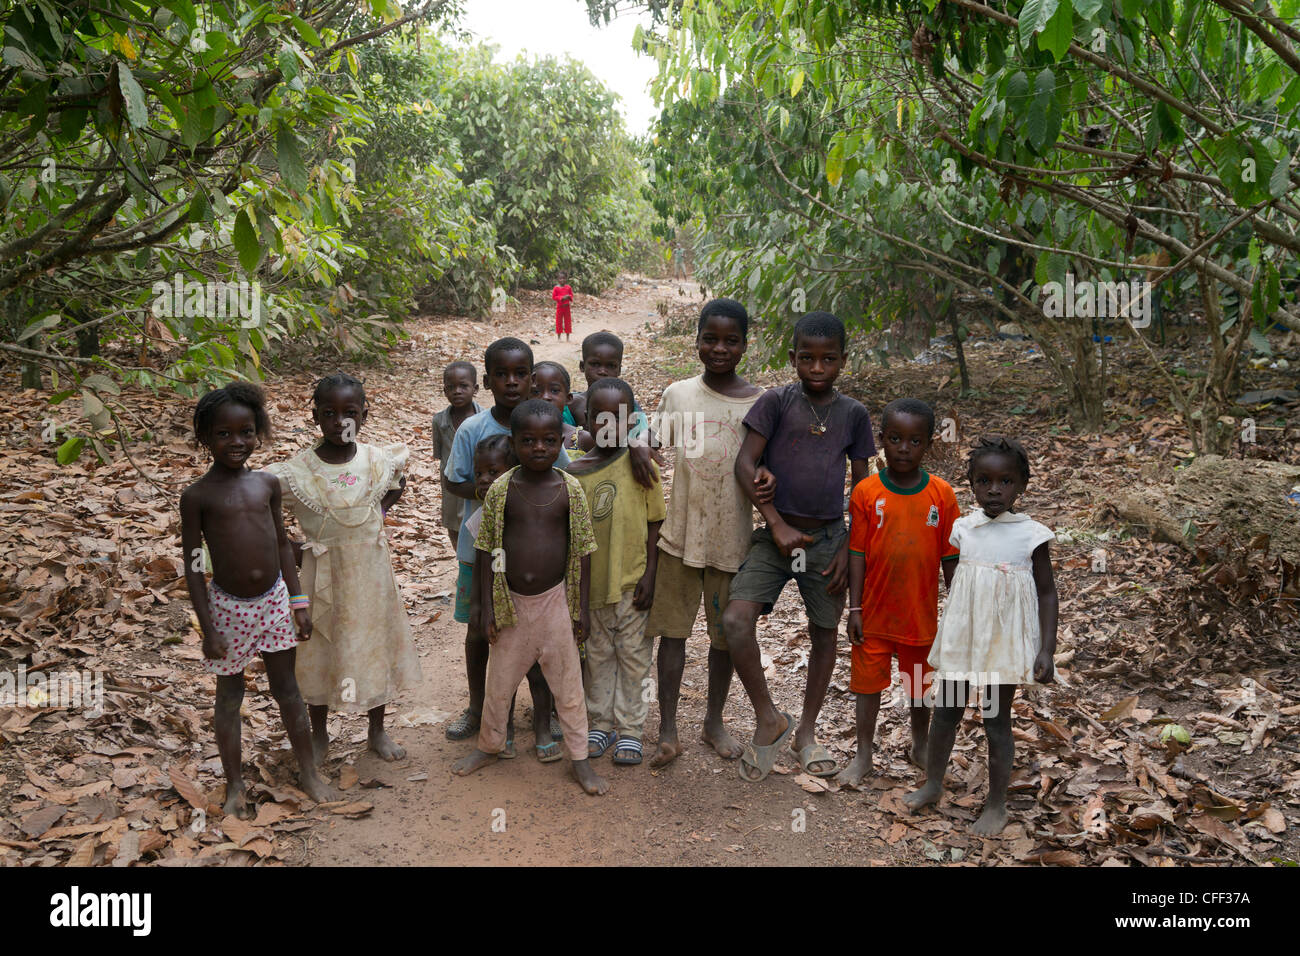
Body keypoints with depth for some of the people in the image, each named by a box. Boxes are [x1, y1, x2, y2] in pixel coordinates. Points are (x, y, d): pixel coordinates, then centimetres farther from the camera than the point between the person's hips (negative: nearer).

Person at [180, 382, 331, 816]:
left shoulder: (267, 483, 1)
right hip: (228, 606, -3)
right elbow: (193, 565, -7)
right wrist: (208, 628, -10)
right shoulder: (197, 496, -10)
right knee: (229, 695, 12)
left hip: (274, 599, 3)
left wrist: (299, 600, 6)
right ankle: (235, 785, 27)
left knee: (287, 688, 14)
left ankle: (309, 772, 27)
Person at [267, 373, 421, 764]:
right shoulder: (298, 470, -17)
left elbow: (397, 484, 15)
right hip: (323, 574, -2)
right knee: (320, 650, 13)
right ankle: (319, 734, 36)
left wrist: (380, 514, 1)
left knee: (375, 645, 15)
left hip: (371, 571, 2)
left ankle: (377, 731, 36)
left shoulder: (379, 460, -8)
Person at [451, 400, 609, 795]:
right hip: (511, 601, 1)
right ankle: (489, 745, 39)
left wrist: (582, 607, -2)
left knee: (567, 683, 9)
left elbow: (582, 550, -1)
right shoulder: (501, 489, -7)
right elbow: (487, 549, -2)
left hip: (555, 600, -1)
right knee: (499, 680, 16)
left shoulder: (570, 489, -7)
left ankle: (580, 759, 24)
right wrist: (486, 606, -4)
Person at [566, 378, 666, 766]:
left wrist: (649, 574, -8)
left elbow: (655, 522, -3)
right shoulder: (575, 471, -2)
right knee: (598, 655, 15)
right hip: (592, 581, 2)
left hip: (632, 580, -2)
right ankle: (600, 723, 30)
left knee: (633, 655, 9)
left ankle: (629, 729, 23)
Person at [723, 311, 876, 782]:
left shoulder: (853, 414, 3)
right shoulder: (776, 401, -5)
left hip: (828, 539, 3)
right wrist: (777, 524, -14)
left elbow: (861, 487, 8)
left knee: (824, 634, 12)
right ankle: (769, 720, -1)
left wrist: (848, 547, 1)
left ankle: (806, 731, 33)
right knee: (735, 619, -20)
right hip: (776, 535, -2)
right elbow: (745, 464, -9)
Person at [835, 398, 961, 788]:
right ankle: (863, 755, 27)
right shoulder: (866, 492, -9)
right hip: (874, 611, -1)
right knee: (868, 682, 10)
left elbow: (951, 558, -1)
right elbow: (857, 553, -6)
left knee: (920, 683, 18)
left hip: (921, 611, 1)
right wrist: (854, 609, -7)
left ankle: (921, 746, 40)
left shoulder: (941, 495, -7)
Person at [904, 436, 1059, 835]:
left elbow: (1047, 593, -7)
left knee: (996, 722, 6)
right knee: (945, 712, 14)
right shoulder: (964, 527, -1)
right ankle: (933, 784, 33)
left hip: (1004, 642, -4)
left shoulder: (1032, 534, -11)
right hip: (961, 637, 4)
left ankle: (996, 806, 22)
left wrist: (1047, 650, -12)